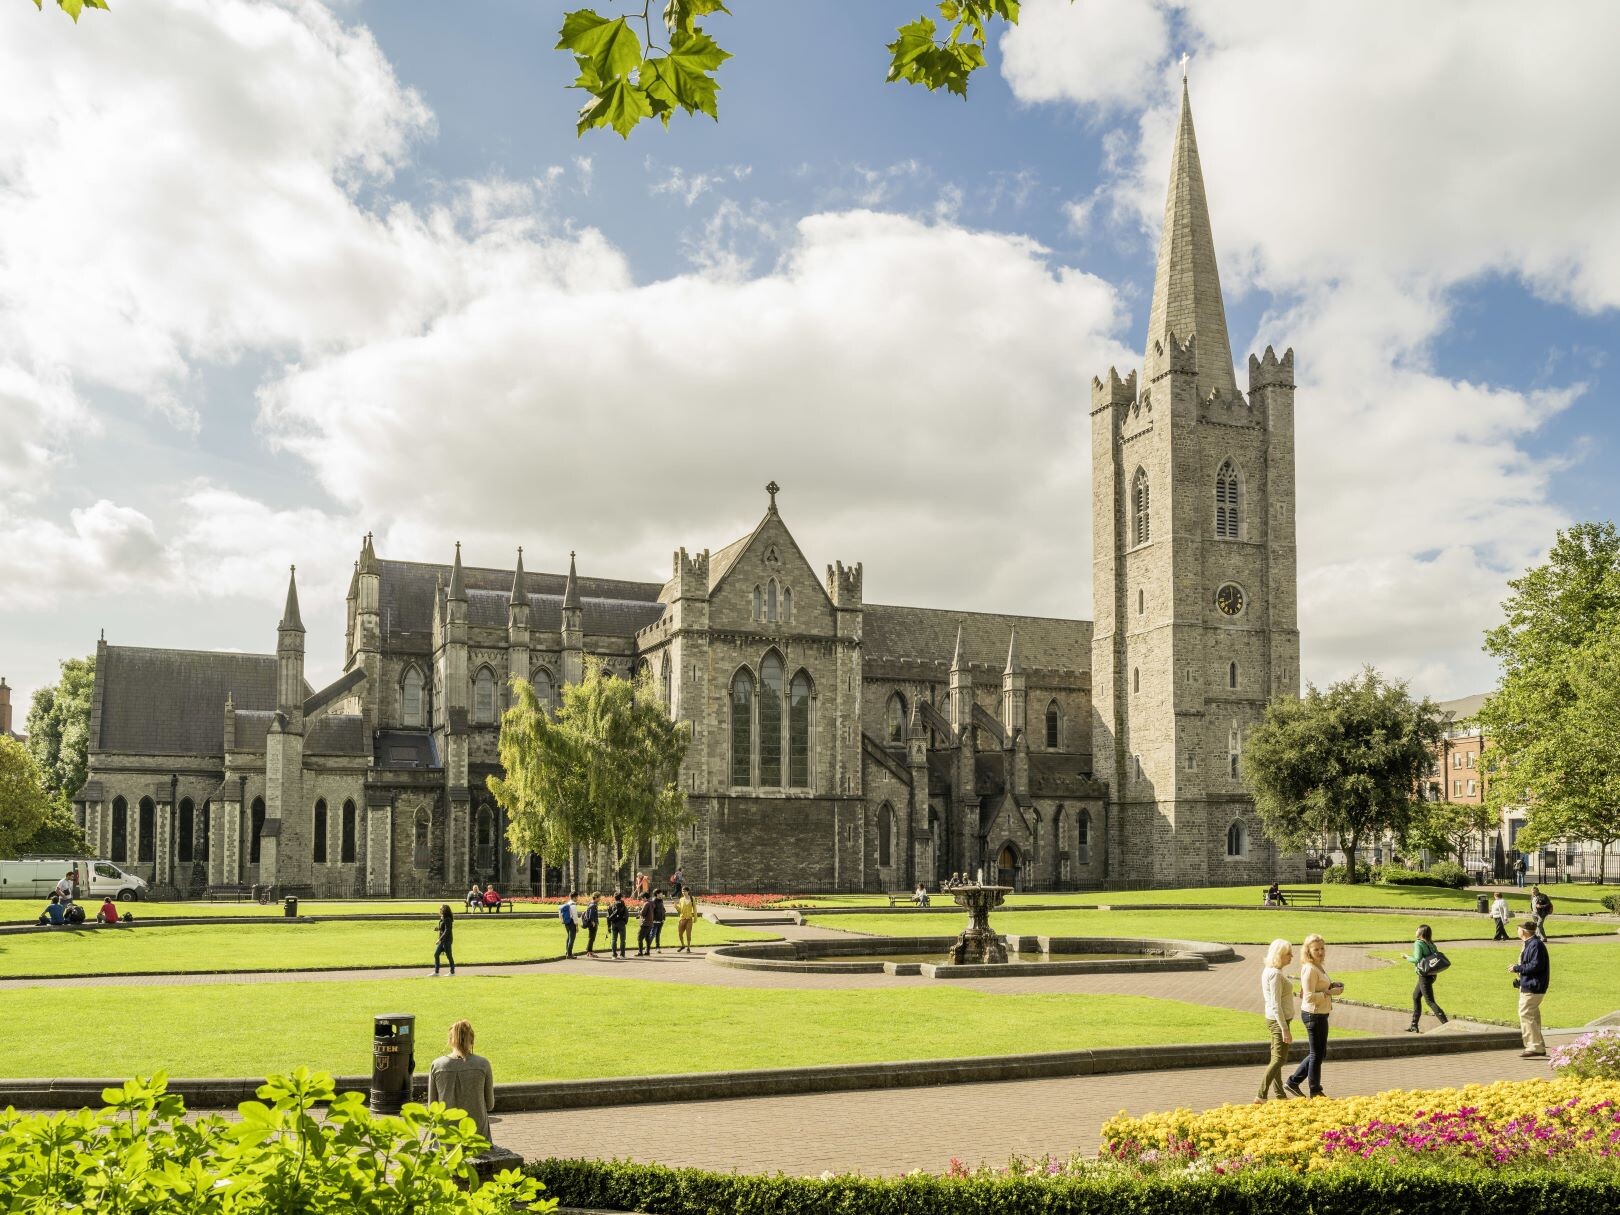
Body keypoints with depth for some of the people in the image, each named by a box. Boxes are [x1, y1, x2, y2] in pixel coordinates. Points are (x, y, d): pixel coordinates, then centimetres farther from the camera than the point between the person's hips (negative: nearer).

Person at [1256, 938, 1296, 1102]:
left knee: (1276, 1058, 15)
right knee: (1279, 1059, -7)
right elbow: (1276, 1005, -23)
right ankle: (1261, 1096, -7)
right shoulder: (1275, 974, -21)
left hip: (1274, 1020, 10)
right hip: (1279, 1021, -10)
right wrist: (1285, 1029, -22)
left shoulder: (1268, 971, 10)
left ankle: (1280, 1094, 23)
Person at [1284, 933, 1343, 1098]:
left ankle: (1293, 1082, 24)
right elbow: (1309, 997, -24)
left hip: (1320, 1015, 10)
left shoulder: (1319, 966, 10)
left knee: (1320, 1053, 18)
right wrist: (1330, 992, -21)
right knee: (1317, 1054, 4)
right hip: (1314, 1015, -10)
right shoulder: (1309, 969, -20)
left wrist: (1331, 986, 5)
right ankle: (1315, 1091, 18)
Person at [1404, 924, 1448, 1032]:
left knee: (1429, 1001, -5)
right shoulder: (1430, 944, 8)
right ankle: (1414, 1025, 24)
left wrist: (1407, 958, -6)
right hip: (1431, 974, 9)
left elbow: (1417, 959, -22)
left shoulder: (1418, 943, -15)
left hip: (1424, 975, -9)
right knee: (1416, 996, 18)